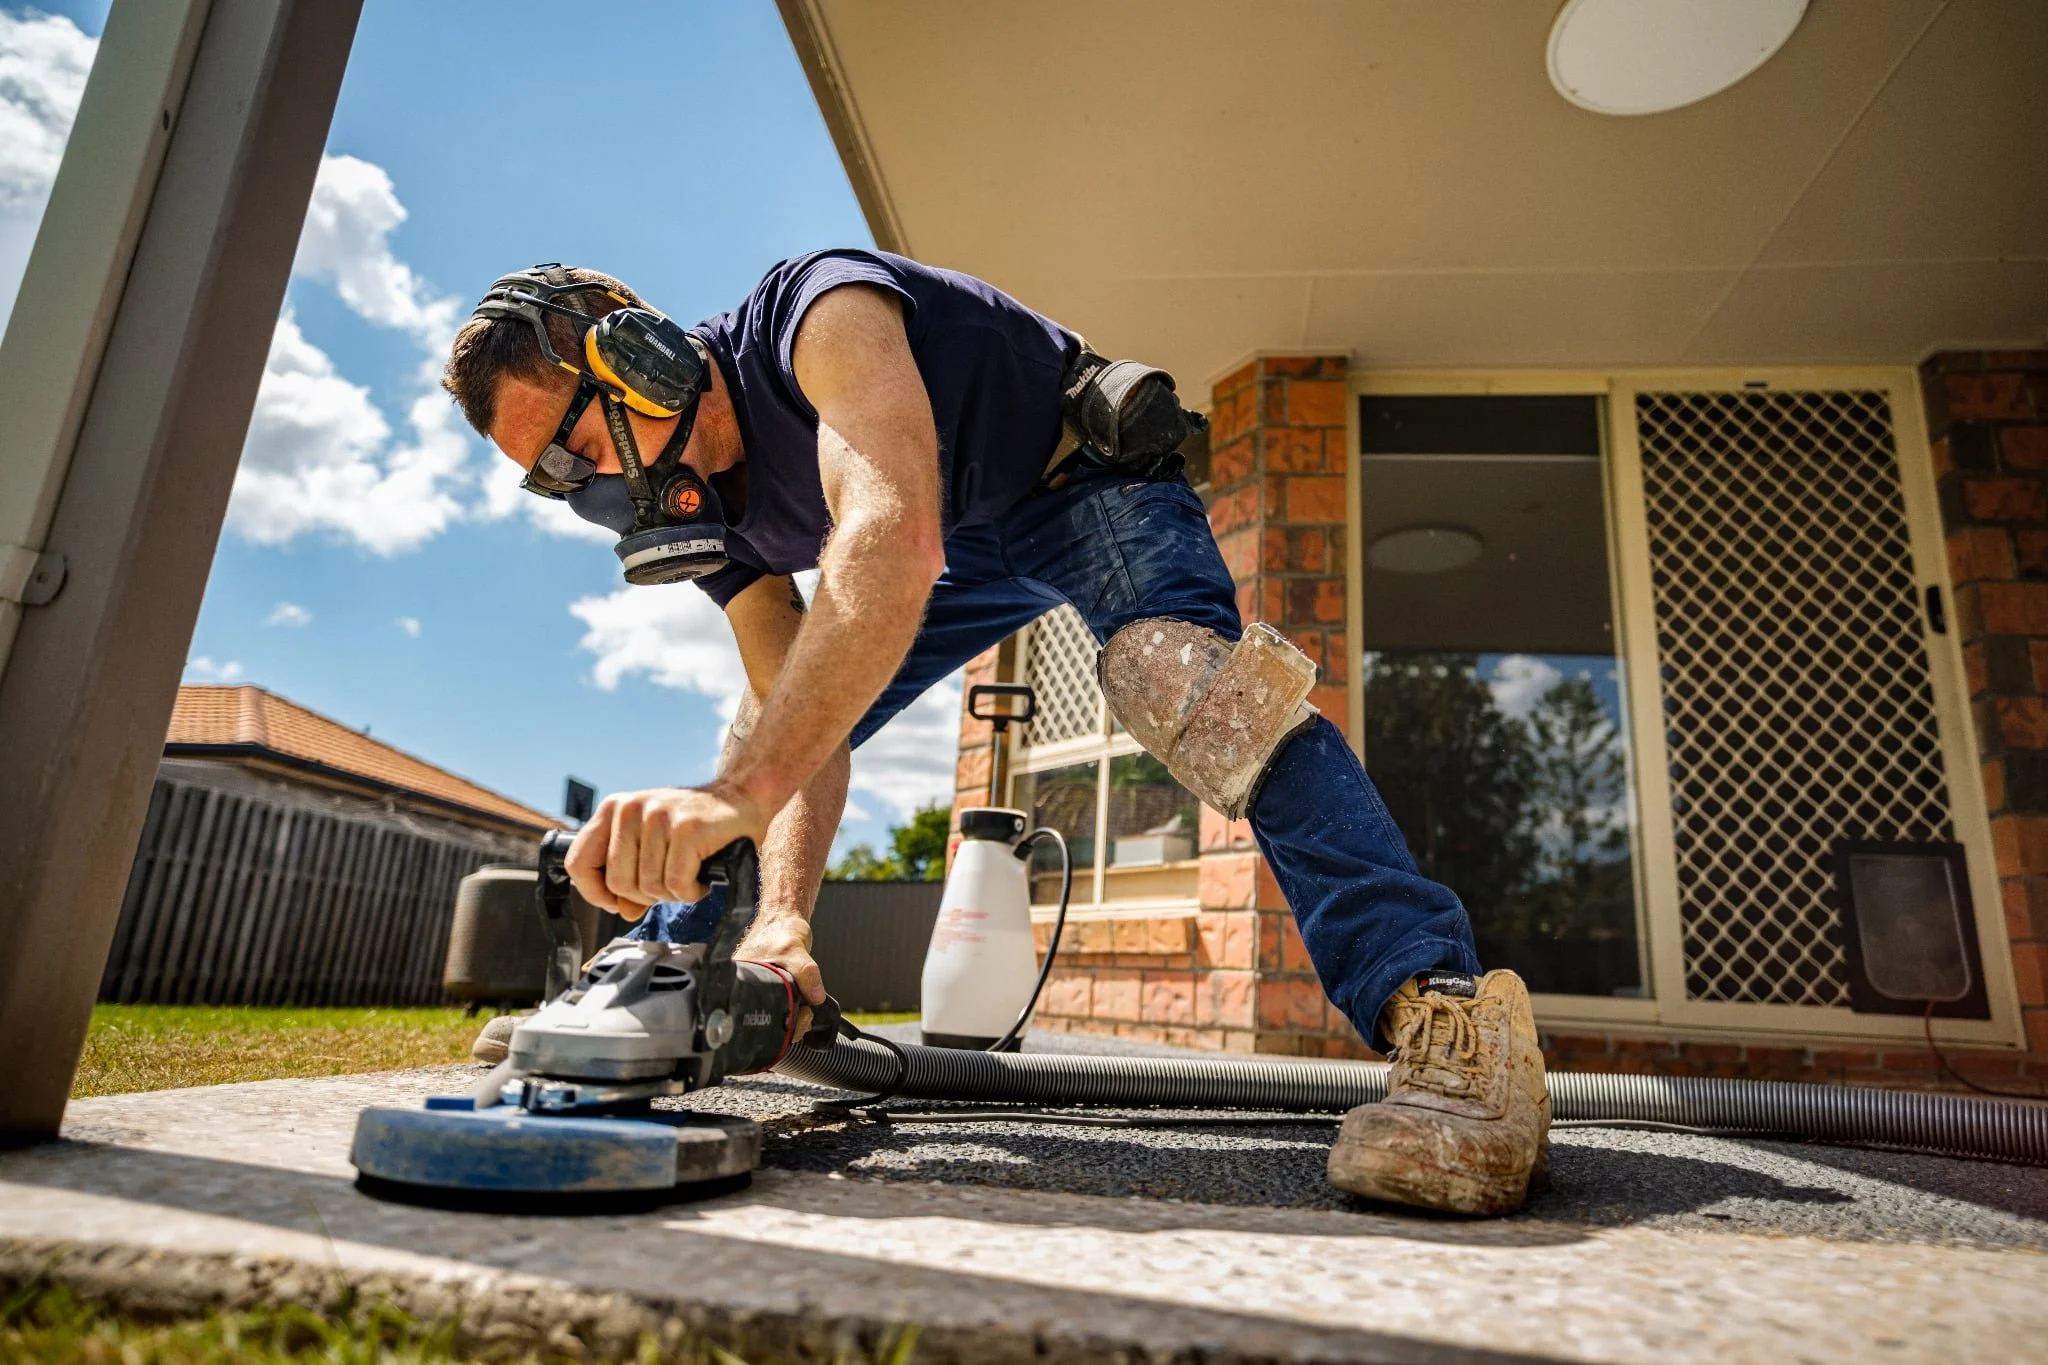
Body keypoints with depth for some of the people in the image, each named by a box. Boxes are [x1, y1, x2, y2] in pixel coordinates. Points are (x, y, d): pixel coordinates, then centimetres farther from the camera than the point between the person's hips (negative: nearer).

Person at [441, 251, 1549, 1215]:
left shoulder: (817, 311, -31)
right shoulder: (710, 510, -7)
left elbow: (893, 544, -50)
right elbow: (795, 720, -16)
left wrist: (741, 789, -61)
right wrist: (781, 914, -33)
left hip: (1088, 482, -7)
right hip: (969, 547, 8)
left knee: (1168, 665, -38)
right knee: (776, 716, 3)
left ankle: (1441, 1013, -46)